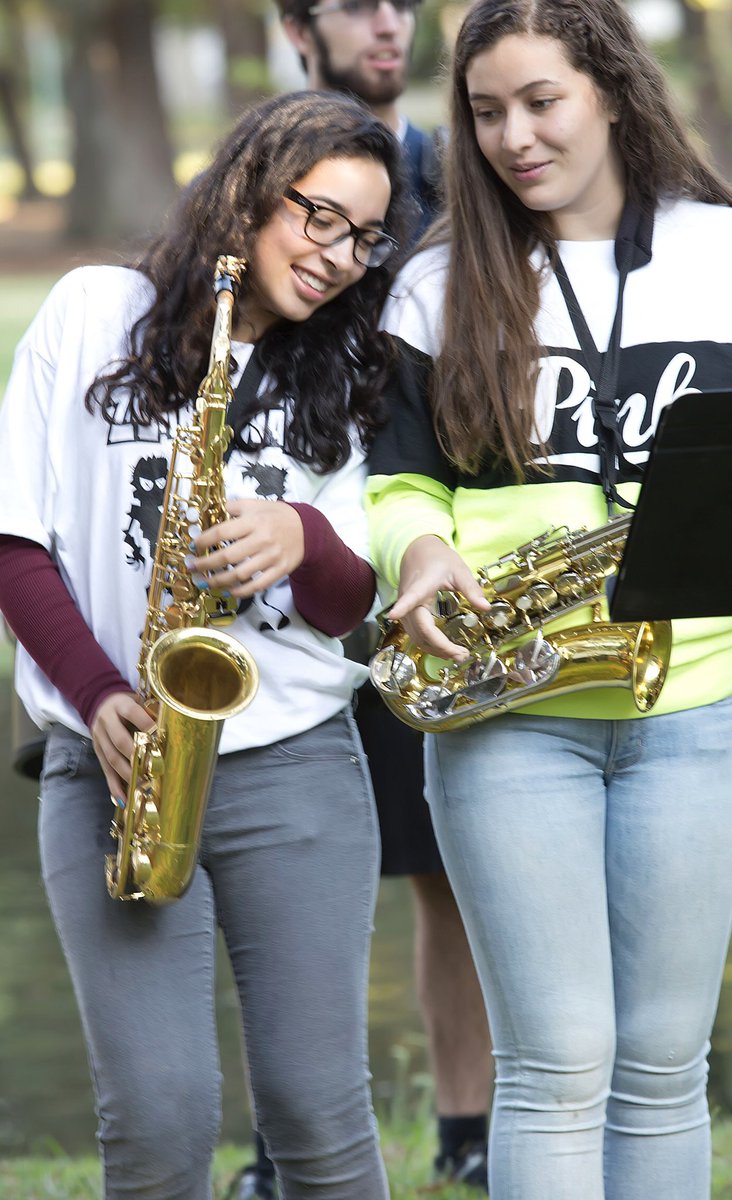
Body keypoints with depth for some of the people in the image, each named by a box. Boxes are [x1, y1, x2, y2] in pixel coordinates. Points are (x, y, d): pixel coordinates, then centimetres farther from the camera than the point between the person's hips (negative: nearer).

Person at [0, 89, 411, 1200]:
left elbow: (350, 609, 10)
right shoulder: (97, 316, 6)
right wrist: (97, 693, -11)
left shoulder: (335, 380, 14)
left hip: (295, 767, 2)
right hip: (114, 763, -2)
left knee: (317, 1111, -3)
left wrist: (304, 538, -13)